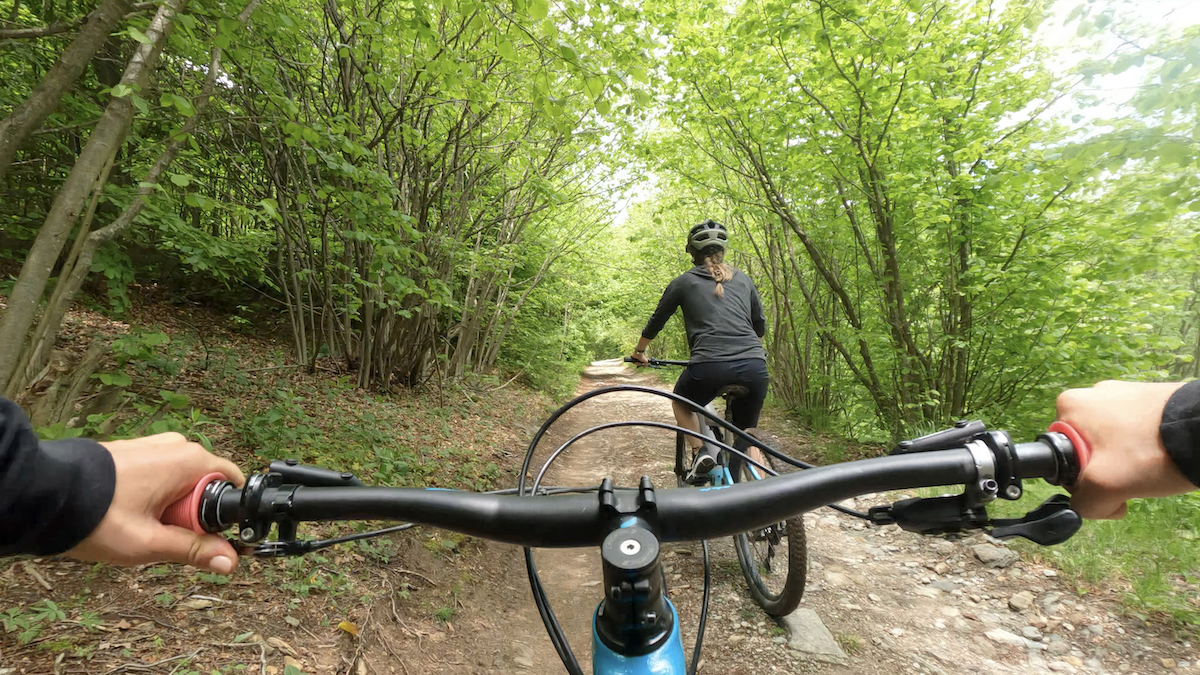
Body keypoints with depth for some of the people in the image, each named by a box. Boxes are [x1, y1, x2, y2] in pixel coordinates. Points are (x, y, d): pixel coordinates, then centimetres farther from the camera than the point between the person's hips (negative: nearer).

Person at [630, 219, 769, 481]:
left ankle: (702, 450, 8)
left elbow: (656, 322, 20)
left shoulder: (683, 282, 12)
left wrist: (639, 351, 37)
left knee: (681, 403, 29)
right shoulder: (743, 280, 21)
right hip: (754, 366, 4)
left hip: (709, 366, -3)